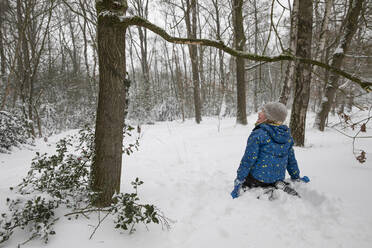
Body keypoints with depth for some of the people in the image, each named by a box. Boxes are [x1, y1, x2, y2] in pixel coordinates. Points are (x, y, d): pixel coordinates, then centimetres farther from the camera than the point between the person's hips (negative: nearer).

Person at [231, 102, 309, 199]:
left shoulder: (257, 135, -17)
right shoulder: (287, 135, 3)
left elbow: (248, 160, -18)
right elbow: (291, 159, 11)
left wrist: (239, 181, -12)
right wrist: (296, 177, 25)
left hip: (257, 178, -6)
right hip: (279, 177, 6)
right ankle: (277, 184, 2)